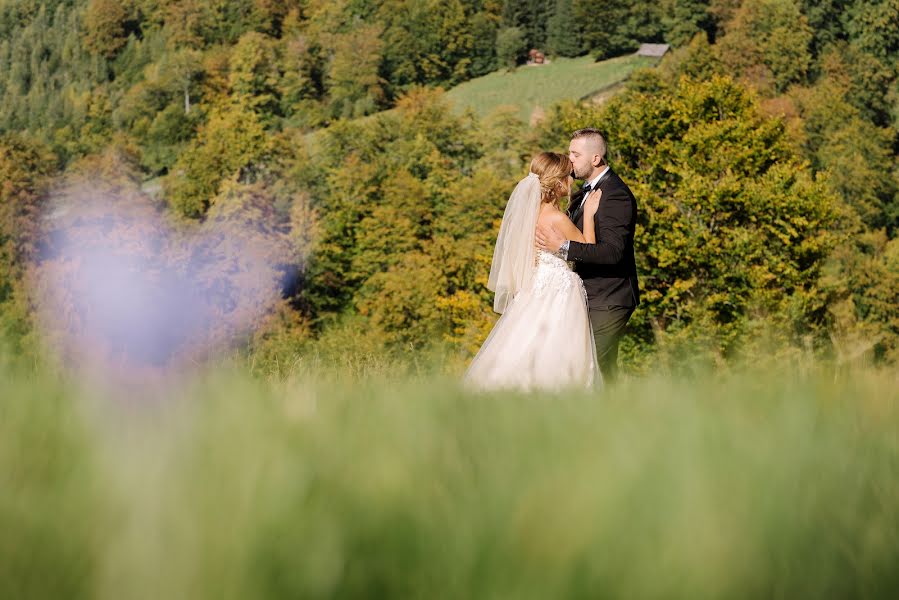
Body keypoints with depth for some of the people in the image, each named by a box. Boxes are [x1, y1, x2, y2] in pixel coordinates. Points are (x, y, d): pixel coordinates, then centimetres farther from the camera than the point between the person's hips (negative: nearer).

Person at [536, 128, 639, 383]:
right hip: (591, 297, 10)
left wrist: (563, 247, -31)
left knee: (598, 369, -10)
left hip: (608, 301, -10)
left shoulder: (616, 195, -17)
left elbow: (613, 251, -27)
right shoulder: (585, 192, 14)